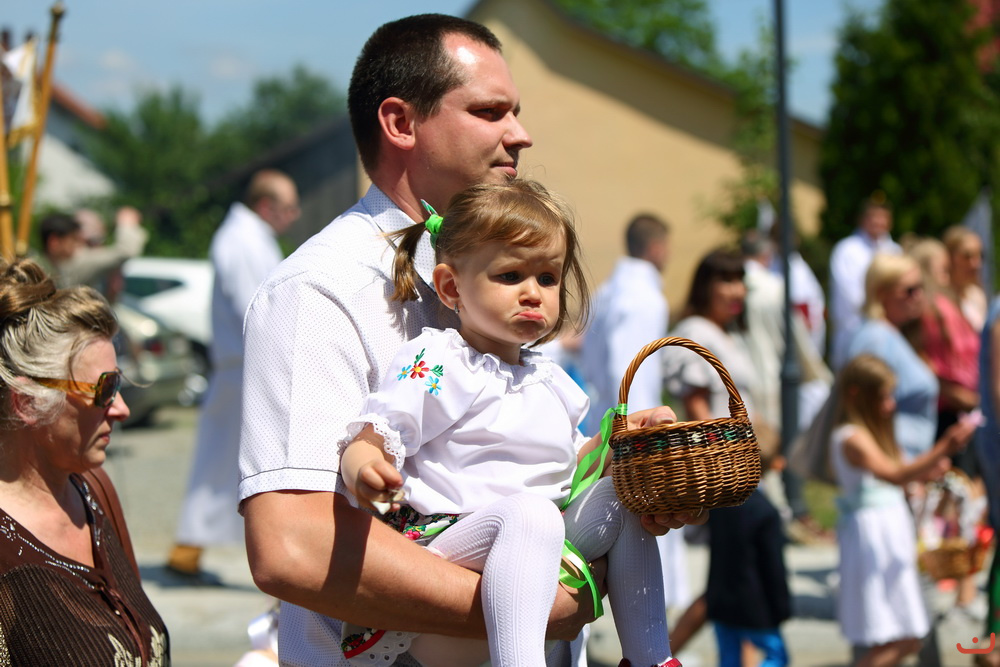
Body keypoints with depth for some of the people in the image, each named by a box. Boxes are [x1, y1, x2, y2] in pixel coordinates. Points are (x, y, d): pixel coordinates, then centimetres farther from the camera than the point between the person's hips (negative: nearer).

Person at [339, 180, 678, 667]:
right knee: (528, 512, -35)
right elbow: (374, 434, -13)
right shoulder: (433, 362, -3)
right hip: (445, 538, -8)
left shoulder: (547, 380, 21)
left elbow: (570, 467, 31)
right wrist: (361, 464, -36)